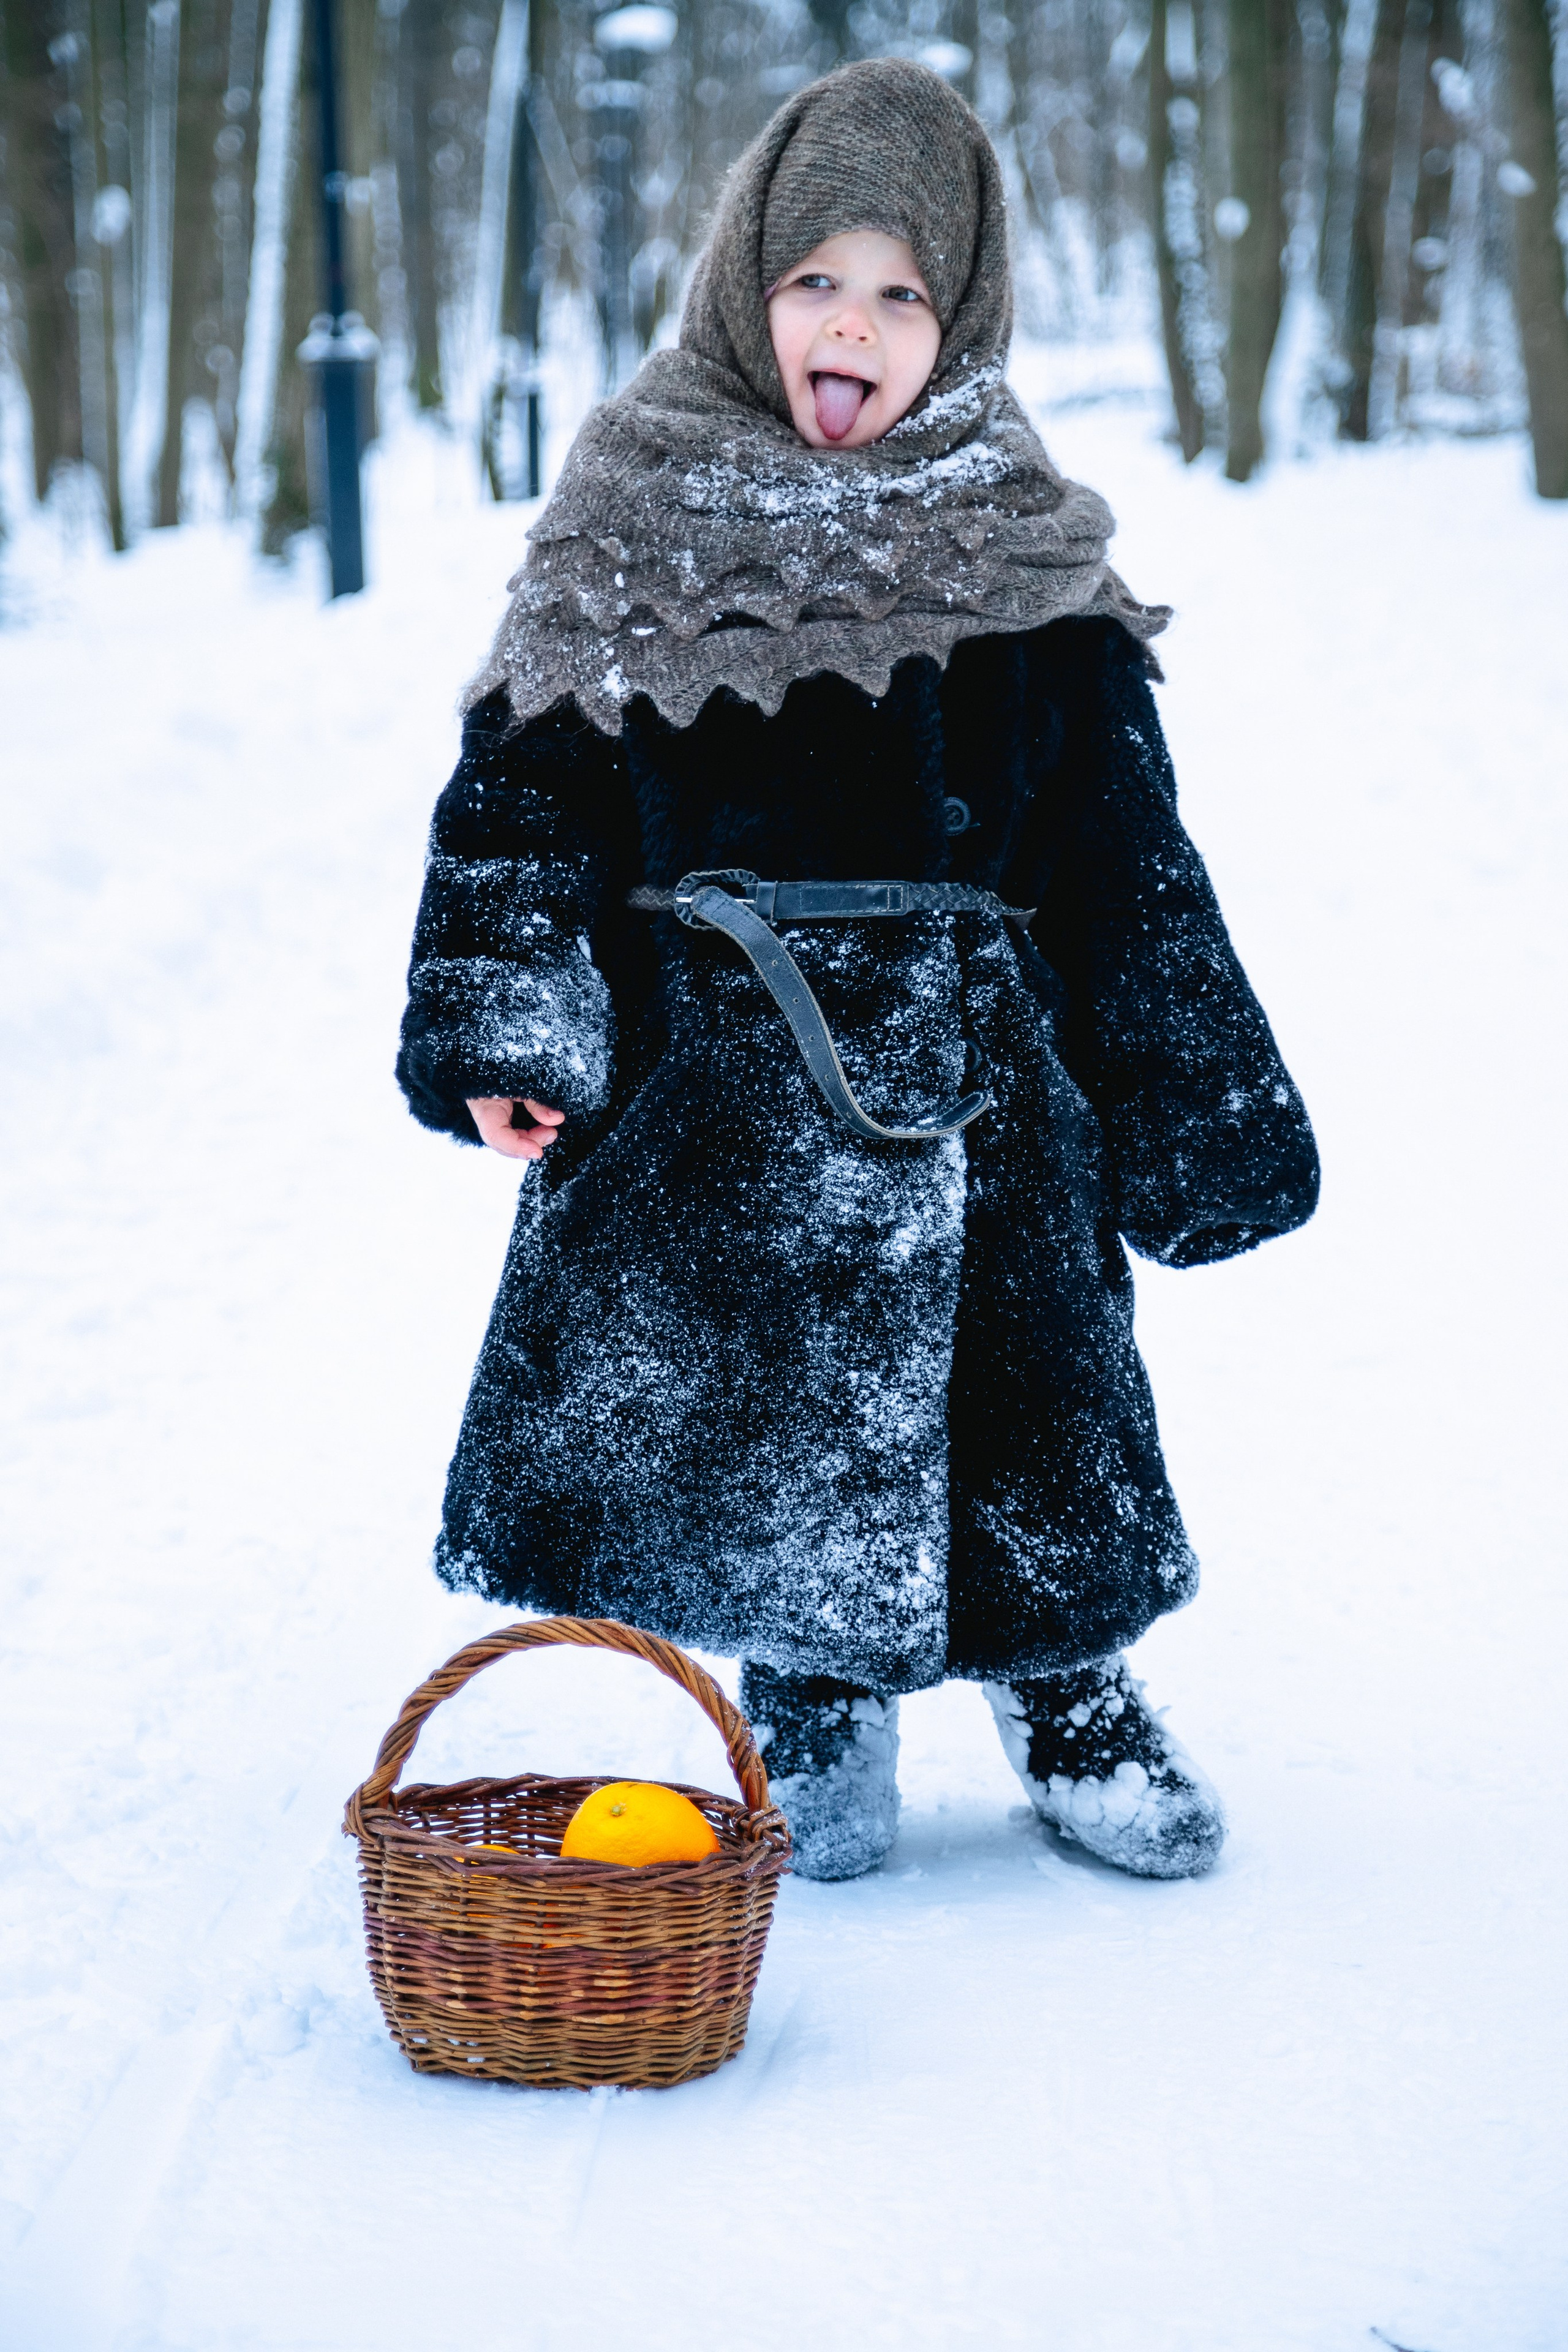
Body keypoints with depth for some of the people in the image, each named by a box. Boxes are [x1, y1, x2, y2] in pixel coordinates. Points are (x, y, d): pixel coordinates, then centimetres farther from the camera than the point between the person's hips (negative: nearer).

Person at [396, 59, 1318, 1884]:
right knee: (747, 1404, 5)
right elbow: (524, 779, 3)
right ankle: (809, 1722, 25)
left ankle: (1070, 1702, 27)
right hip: (713, 1074, 0)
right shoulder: (638, 521, 2)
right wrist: (499, 1026, -8)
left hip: (965, 1069, 0)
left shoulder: (1020, 547, 4)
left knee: (1017, 1396, 4)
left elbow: (1123, 841, 6)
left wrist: (1197, 1104, 5)